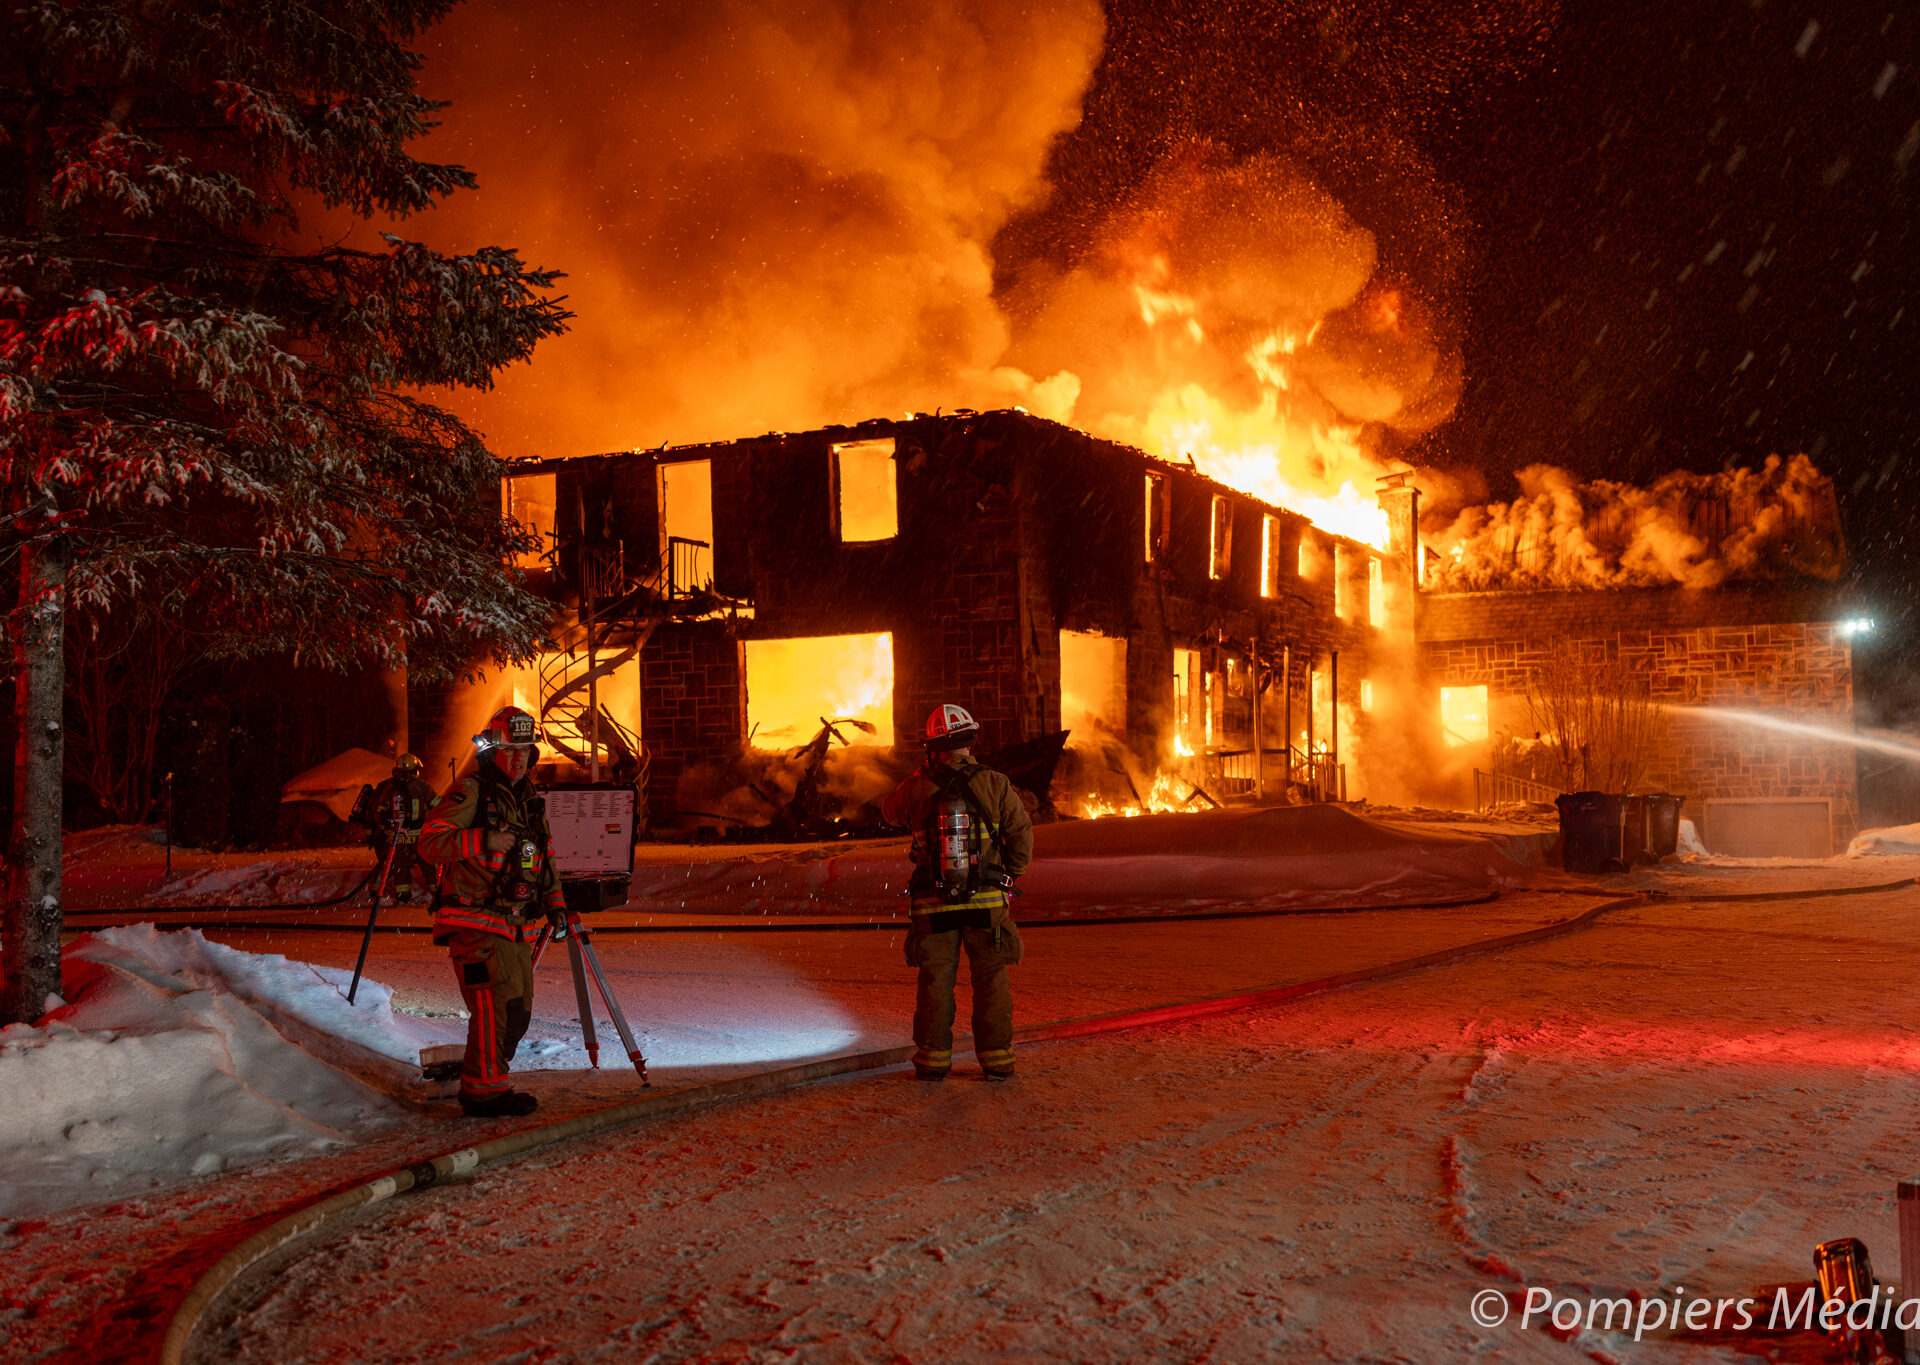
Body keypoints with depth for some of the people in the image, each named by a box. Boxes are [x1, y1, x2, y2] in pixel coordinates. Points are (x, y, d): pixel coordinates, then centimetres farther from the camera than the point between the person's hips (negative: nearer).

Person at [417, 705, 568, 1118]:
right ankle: (483, 1090, -6)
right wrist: (483, 841, -26)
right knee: (497, 1002, -16)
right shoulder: (470, 793, -7)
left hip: (515, 925, 8)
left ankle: (488, 1082, 23)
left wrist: (554, 900, 15)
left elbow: (544, 858, 27)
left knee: (519, 1010, 10)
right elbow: (430, 841, -16)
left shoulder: (531, 801, 17)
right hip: (475, 923, -8)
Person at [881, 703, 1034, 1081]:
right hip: (987, 903, -1)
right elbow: (1021, 832, -1)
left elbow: (889, 811, 18)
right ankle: (996, 1059, 12)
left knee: (935, 982, 10)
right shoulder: (994, 784, -6)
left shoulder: (916, 787, -4)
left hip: (933, 904, 1)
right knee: (991, 980, 9)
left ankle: (933, 1059, 14)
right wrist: (1011, 875, 14)